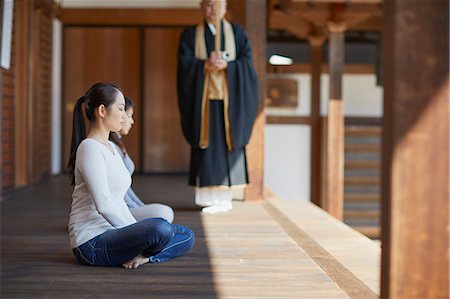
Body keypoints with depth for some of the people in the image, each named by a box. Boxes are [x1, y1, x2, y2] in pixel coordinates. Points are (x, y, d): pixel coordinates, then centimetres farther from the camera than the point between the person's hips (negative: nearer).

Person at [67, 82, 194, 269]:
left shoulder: (110, 147, 16)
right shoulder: (90, 148, -14)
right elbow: (104, 206, -22)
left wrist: (137, 231, 8)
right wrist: (135, 233, -15)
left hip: (111, 232, 10)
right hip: (91, 243, -10)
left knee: (186, 236, 4)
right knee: (160, 228, -33)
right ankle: (141, 254, -6)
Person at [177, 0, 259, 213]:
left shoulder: (237, 33, 9)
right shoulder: (190, 35, 9)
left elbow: (247, 64, 1)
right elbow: (184, 64, -3)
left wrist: (226, 65, -17)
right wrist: (205, 64, -20)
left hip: (229, 97, 0)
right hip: (203, 98, 0)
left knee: (227, 145, -3)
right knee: (207, 146, -4)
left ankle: (224, 197, -1)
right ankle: (208, 196, -2)